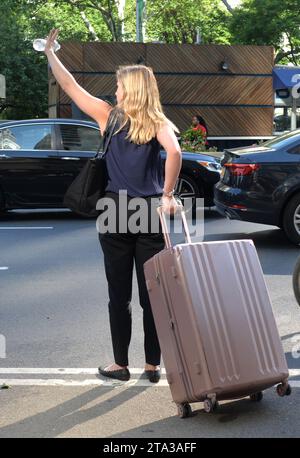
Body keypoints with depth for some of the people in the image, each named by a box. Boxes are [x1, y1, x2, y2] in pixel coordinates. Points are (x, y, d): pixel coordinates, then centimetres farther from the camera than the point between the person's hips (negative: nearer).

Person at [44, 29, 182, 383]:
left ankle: (121, 364, 16)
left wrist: (49, 52, 24)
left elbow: (69, 86, 12)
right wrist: (168, 195, -13)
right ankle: (152, 365, 13)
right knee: (151, 294, 7)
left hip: (117, 211, -1)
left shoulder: (109, 116, 2)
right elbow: (174, 152, -20)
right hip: (151, 212, 1)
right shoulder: (157, 124, 1)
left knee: (119, 295, 9)